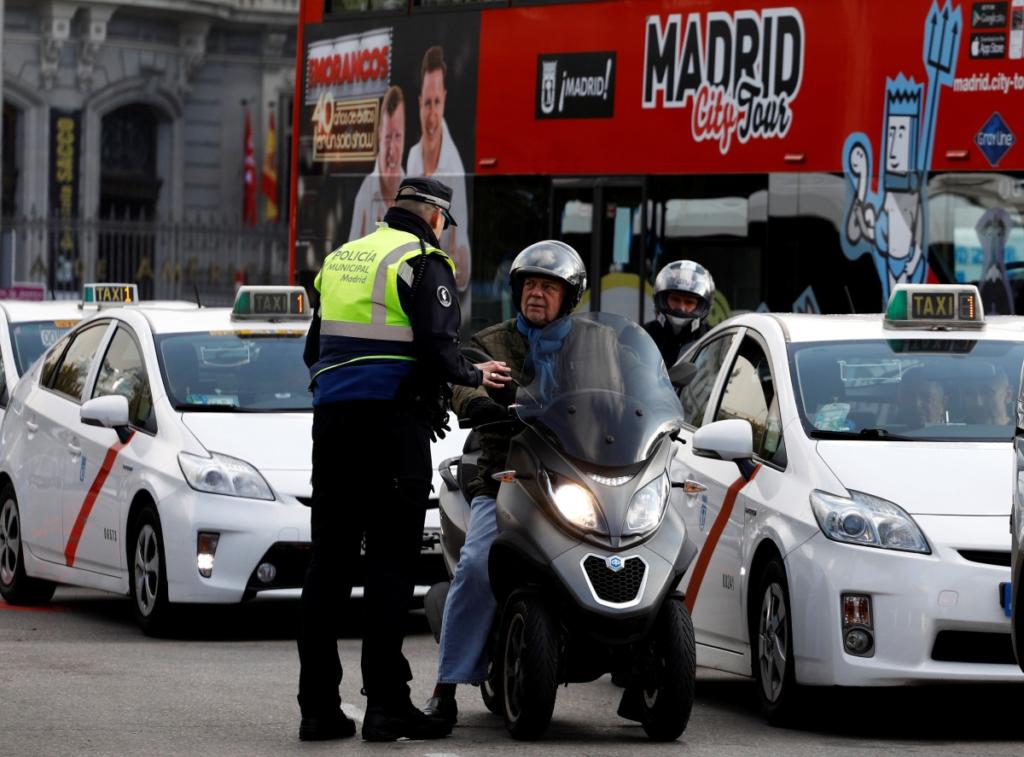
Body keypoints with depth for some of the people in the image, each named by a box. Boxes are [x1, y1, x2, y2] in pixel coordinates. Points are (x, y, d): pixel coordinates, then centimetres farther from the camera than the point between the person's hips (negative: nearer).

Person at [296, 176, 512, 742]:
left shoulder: (342, 259, 18)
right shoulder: (423, 262, -3)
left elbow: (314, 348, 21)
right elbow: (436, 350, -13)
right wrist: (475, 375, 5)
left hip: (332, 418, 6)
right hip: (395, 420, -6)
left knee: (329, 561, 6)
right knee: (391, 561, -5)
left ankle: (318, 703, 5)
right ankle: (386, 703, -9)